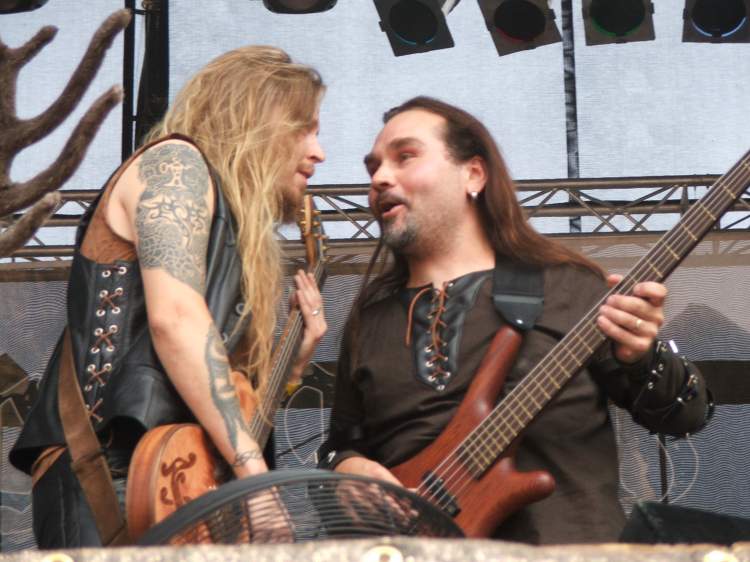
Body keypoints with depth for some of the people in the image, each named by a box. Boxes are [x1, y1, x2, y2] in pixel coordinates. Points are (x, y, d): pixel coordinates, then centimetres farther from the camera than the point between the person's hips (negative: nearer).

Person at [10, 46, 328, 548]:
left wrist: (293, 357, 10)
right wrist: (254, 468, -22)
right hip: (102, 480, -9)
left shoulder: (239, 231, 24)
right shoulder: (176, 164, 0)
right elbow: (175, 318, -18)